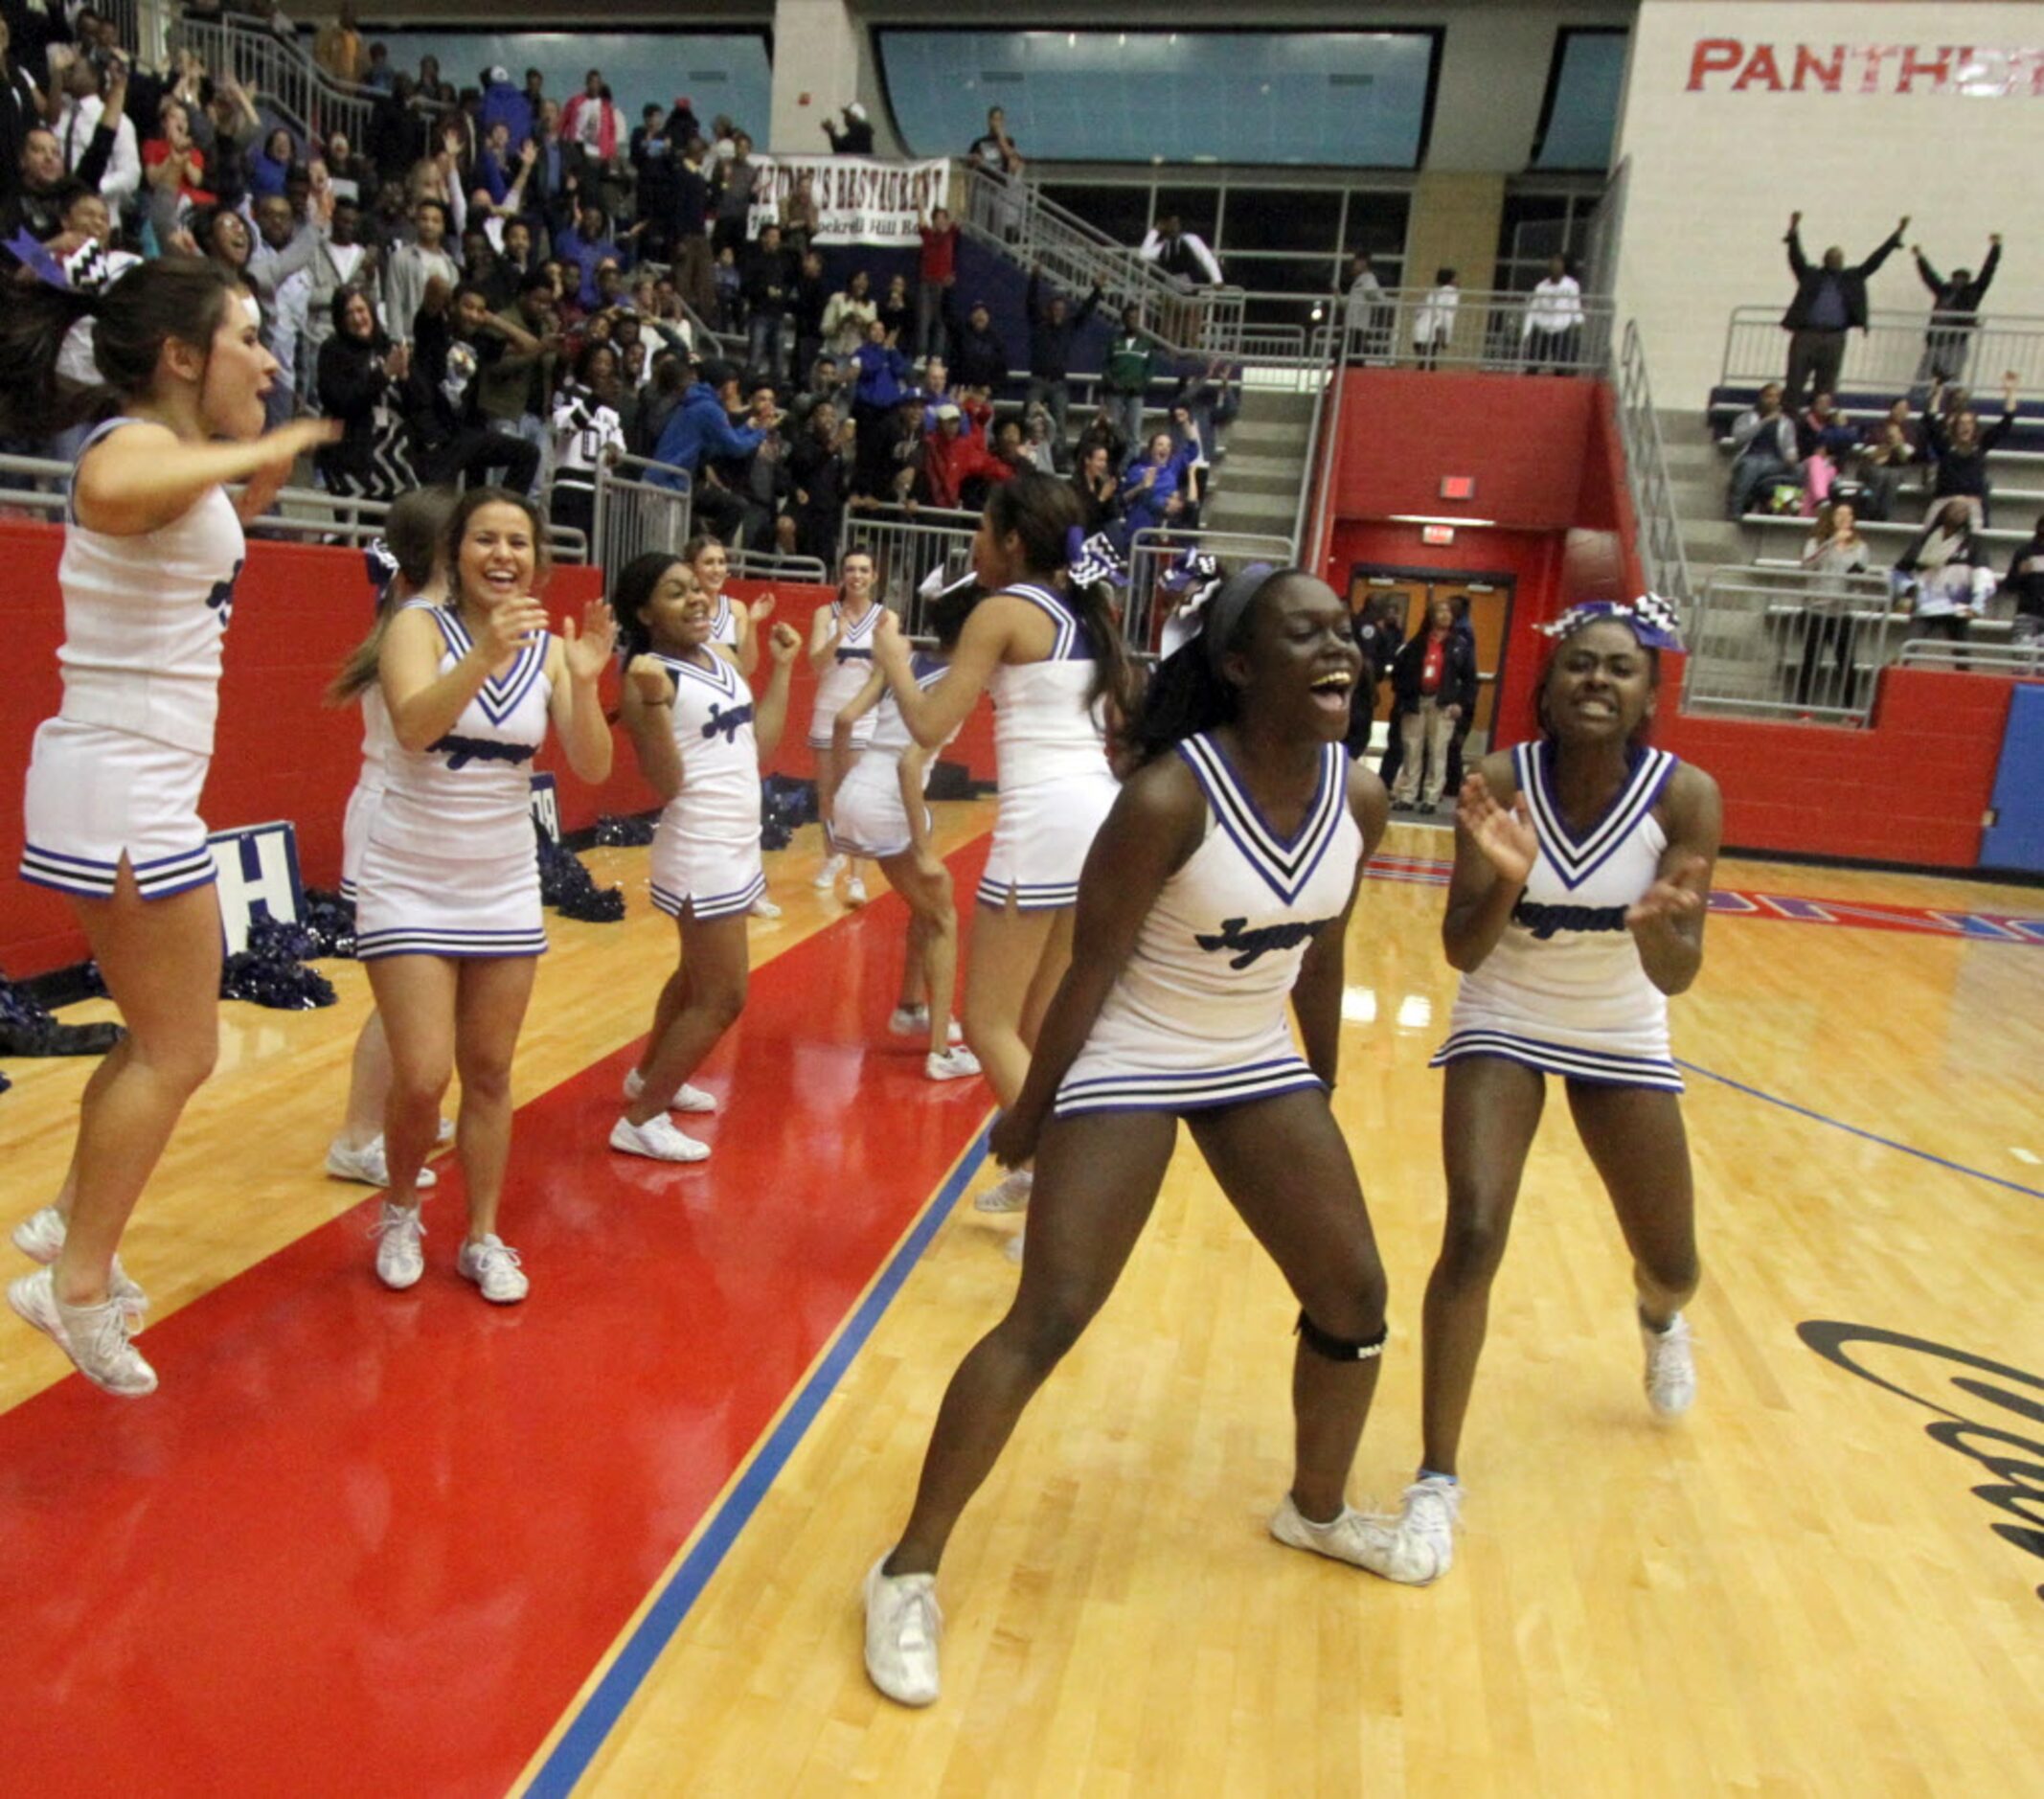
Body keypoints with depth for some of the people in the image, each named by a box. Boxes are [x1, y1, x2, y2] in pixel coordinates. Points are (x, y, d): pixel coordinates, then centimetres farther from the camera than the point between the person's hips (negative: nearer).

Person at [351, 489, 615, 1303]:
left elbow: (592, 769, -9)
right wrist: (485, 656, -40)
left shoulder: (550, 649, -1)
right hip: (409, 886, -3)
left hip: (505, 891, 3)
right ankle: (399, 1213, 22)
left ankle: (483, 1239, 24)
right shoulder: (418, 626, -10)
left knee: (489, 1073, 9)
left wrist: (585, 684, -25)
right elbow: (413, 725, -27)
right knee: (422, 1078, -7)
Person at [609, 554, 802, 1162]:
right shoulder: (648, 675, -15)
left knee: (698, 978, 25)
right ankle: (640, 1121, 8)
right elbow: (667, 785, -22)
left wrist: (782, 668, 10)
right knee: (722, 999, -5)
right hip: (701, 853, -9)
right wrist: (655, 700, -32)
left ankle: (648, 1075, 45)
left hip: (736, 845, 9)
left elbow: (760, 748, 8)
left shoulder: (720, 656, 8)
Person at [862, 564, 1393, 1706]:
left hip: (1260, 1069, 7)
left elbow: (1322, 954, 7)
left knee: (1355, 1297, 12)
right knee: (1048, 1321, -10)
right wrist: (1033, 1112, -8)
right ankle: (910, 1576, 8)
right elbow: (1091, 966, -18)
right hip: (1129, 1068, -6)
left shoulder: (1360, 798, -8)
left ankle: (1318, 1510, 40)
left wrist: (1326, 1086, 17)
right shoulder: (1170, 797, -27)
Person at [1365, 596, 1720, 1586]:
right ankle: (1437, 1480, -3)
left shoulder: (1685, 795, -21)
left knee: (1674, 1268, 12)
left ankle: (1657, 1318, 53)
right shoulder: (1500, 783, -21)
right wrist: (1506, 880, -41)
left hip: (1622, 1039, 2)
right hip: (1503, 1024, -1)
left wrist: (1657, 927, -45)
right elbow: (1462, 953, -22)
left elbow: (1679, 975, -23)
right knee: (1473, 1235, -19)